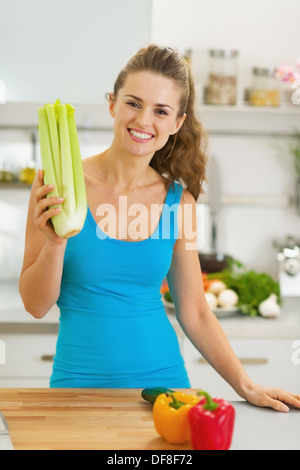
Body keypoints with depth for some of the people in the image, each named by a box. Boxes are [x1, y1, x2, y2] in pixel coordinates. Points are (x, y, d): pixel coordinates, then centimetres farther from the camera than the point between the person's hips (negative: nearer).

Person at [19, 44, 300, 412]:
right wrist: (56, 243, -22)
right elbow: (36, 305, -5)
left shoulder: (178, 200, -1)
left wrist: (247, 387, 1)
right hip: (80, 380, -1)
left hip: (163, 379, 2)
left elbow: (193, 311, 6)